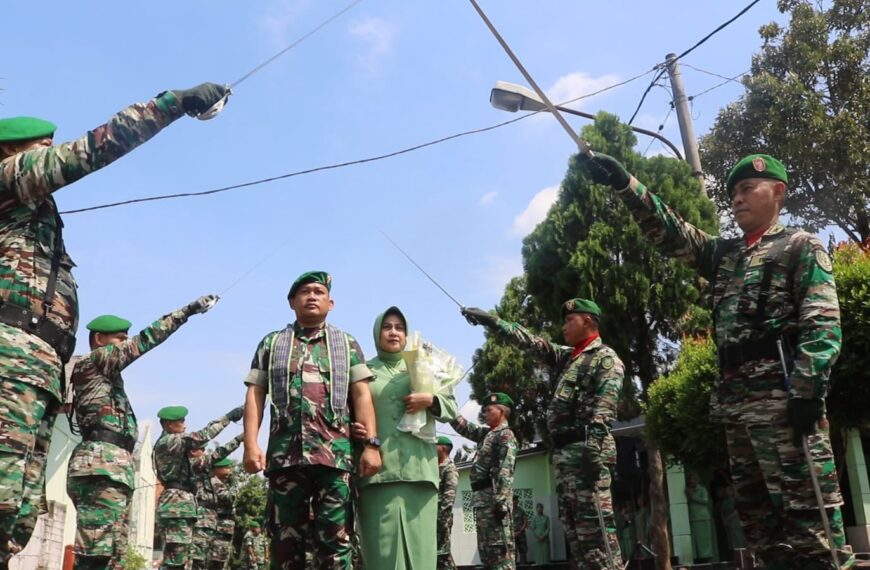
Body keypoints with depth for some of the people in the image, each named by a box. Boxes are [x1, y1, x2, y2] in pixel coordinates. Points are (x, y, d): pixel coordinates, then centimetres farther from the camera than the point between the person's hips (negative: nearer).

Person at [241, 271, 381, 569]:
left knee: (335, 539, -3)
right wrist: (251, 444, -4)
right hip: (285, 452, 1)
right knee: (286, 539, 4)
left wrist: (371, 444, -5)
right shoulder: (272, 343, 17)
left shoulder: (347, 343, 16)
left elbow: (362, 395, 7)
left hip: (335, 452, -1)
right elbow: (255, 395, 10)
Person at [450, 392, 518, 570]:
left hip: (494, 497, -9)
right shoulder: (485, 433, 22)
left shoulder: (506, 435, -6)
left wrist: (501, 501, -25)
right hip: (482, 496, 9)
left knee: (500, 547, -12)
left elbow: (505, 471, -16)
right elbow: (462, 426, 26)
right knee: (486, 548, 9)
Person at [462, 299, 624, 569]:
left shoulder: (606, 358, -1)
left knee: (595, 524, -14)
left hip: (586, 450, -9)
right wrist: (491, 320, 23)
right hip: (563, 451, 9)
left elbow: (604, 407, -15)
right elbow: (529, 341, 27)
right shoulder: (566, 357, 24)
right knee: (574, 527, 7)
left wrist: (594, 446, -26)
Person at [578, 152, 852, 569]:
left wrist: (808, 387, -20)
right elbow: (669, 231, 17)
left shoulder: (801, 246, 5)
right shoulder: (724, 254, 24)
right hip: (733, 398, 8)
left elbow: (822, 321, -7)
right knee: (756, 511, 9)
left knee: (806, 504, -10)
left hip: (781, 393, -7)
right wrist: (624, 184, 6)